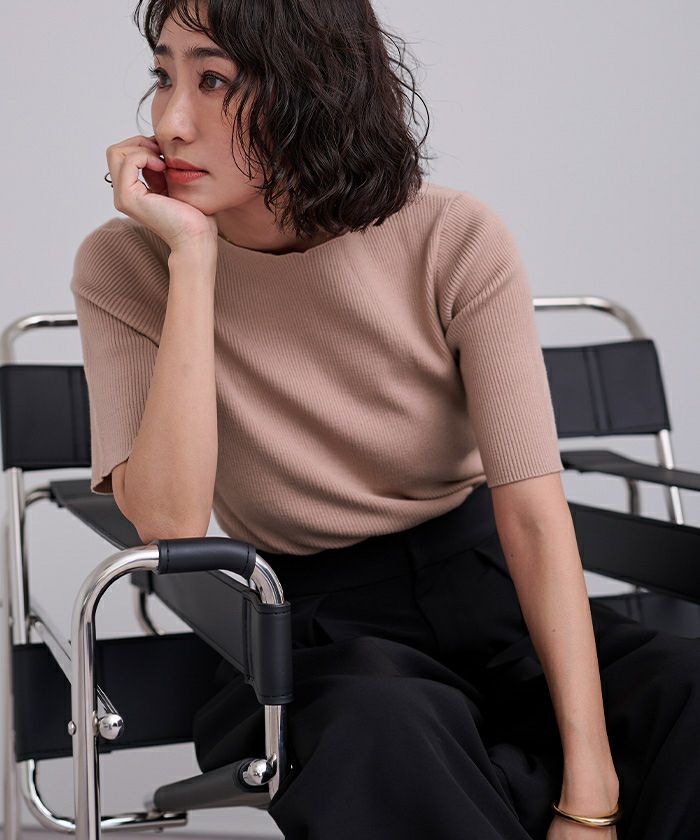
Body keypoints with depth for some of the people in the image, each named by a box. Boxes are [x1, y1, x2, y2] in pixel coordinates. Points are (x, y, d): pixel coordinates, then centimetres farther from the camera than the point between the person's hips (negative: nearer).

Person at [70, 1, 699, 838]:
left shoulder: (456, 240, -9)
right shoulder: (123, 267, -8)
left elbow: (534, 514, -15)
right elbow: (168, 525, -21)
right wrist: (194, 256, -23)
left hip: (483, 582, 1)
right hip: (310, 627, -1)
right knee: (386, 733, -36)